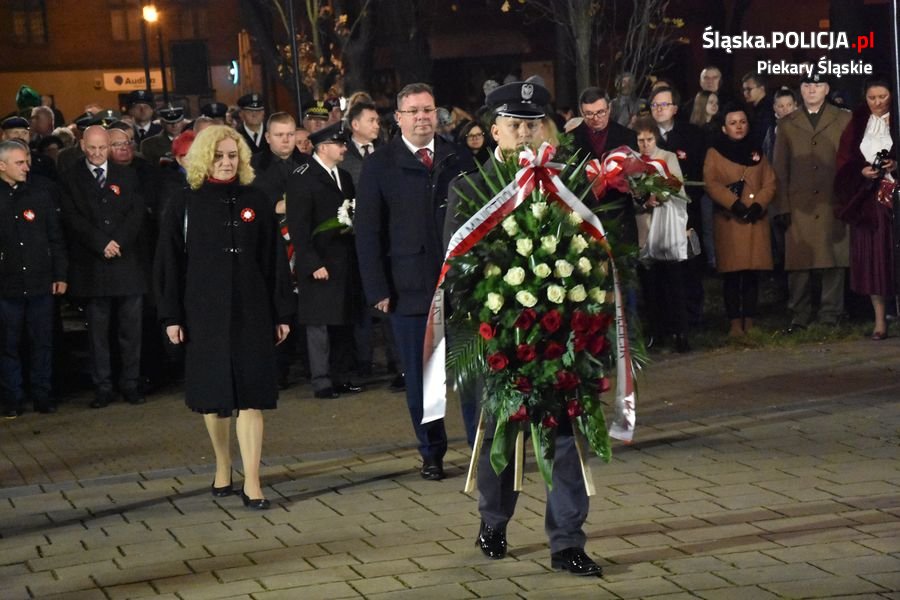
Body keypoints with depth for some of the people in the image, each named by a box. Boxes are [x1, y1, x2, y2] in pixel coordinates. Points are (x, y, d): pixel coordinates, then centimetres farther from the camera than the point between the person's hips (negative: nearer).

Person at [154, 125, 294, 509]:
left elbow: (274, 260, 6)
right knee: (213, 394, 8)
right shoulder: (183, 205, 0)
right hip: (204, 313, 0)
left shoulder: (256, 203, 4)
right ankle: (222, 467, 27)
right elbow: (169, 263, 1)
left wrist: (282, 313, 4)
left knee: (250, 396, -5)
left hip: (251, 312, 0)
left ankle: (252, 483, -5)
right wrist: (171, 317, -4)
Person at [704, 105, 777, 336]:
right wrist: (733, 203, -19)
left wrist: (759, 205, -10)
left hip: (756, 221, 3)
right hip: (729, 221, -3)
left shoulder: (757, 152, 16)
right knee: (731, 274, -4)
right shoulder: (714, 153, 6)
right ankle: (735, 323, -1)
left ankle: (749, 321, 7)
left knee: (752, 274, 2)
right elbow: (711, 184, -7)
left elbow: (769, 183, 8)